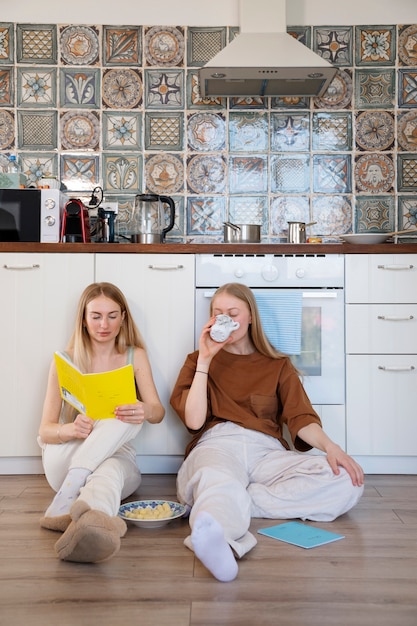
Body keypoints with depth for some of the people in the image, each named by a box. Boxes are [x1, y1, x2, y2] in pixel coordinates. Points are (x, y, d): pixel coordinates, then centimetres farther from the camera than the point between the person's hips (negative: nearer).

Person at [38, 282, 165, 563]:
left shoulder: (135, 356, 5)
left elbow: (158, 413, -5)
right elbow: (45, 431, -4)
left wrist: (145, 411, -31)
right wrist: (71, 430, -29)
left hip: (118, 458, 2)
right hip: (66, 462, -1)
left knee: (109, 472, -39)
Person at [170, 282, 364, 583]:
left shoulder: (278, 365, 23)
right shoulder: (199, 360, 20)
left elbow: (301, 418, 7)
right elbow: (194, 421, 5)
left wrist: (330, 446, -14)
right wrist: (204, 360, 3)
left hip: (266, 451, 2)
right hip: (217, 446, -2)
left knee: (347, 482, -26)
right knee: (218, 481, -40)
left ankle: (228, 504, -34)